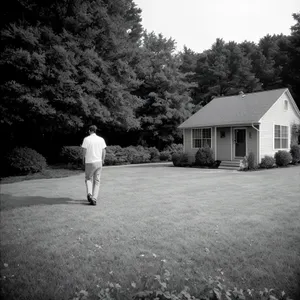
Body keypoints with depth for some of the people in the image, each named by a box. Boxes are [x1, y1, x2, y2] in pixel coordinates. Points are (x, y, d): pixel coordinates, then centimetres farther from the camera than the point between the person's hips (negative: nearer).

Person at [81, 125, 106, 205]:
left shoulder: (86, 139, -5)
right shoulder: (101, 139, 4)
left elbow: (84, 151, -6)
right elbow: (104, 151, 4)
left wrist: (83, 160, 8)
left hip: (89, 162, -2)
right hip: (98, 162, 2)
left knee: (88, 179, 16)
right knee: (97, 181, 9)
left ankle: (89, 193, -7)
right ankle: (94, 199, 4)